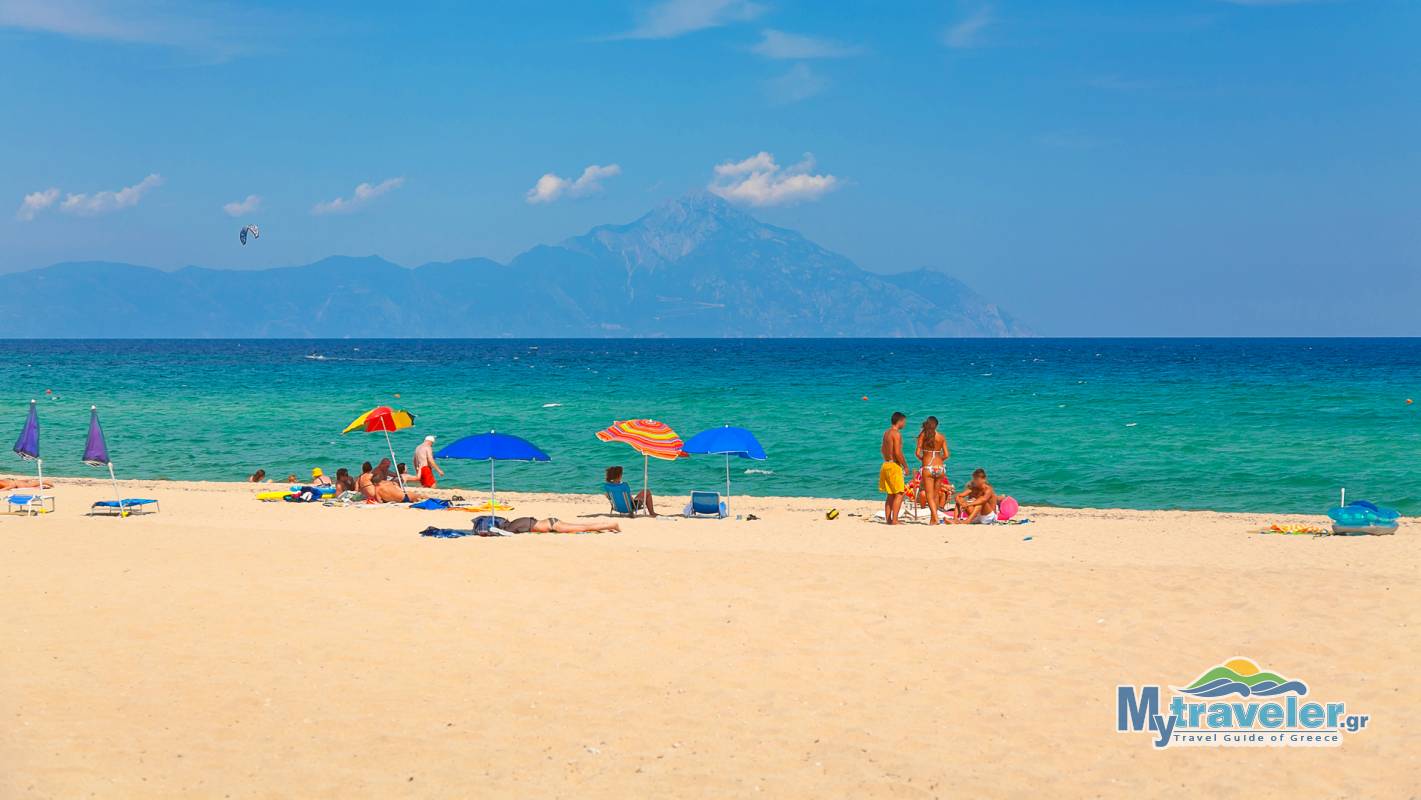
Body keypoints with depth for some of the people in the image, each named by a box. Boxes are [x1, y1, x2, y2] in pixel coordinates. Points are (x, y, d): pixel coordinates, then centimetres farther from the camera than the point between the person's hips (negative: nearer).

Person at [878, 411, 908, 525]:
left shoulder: (886, 433, 13)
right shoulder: (896, 433, -14)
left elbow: (882, 449, 23)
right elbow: (897, 452, -20)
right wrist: (905, 466, -11)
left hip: (886, 464, 9)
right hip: (894, 465, -9)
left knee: (890, 494, 13)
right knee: (899, 494, -7)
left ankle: (888, 519, 13)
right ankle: (894, 520, -12)